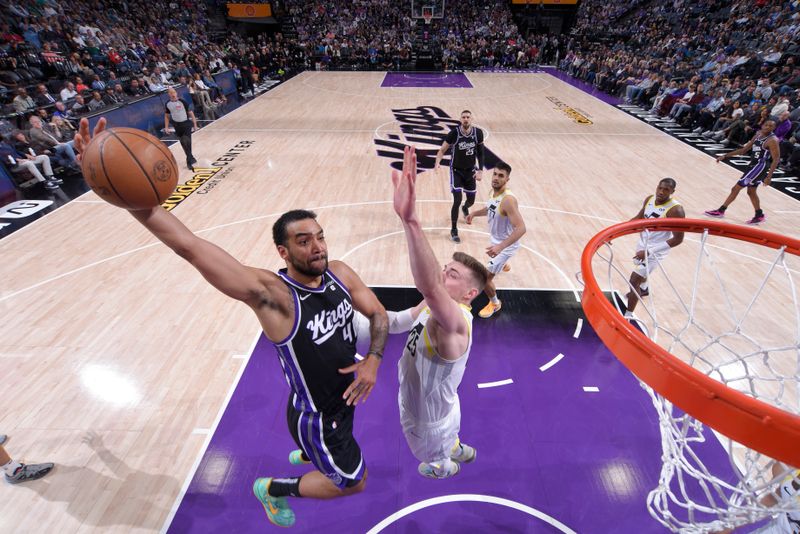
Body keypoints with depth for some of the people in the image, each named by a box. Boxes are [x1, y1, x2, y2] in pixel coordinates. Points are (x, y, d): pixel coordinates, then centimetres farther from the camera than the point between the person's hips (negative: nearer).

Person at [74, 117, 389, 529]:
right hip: (315, 414, -6)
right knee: (353, 483, 15)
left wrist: (373, 360, -19)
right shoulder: (271, 294, -33)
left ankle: (306, 455, 73)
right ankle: (274, 489, 38)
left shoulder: (340, 273, -14)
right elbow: (188, 246, -41)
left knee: (342, 456, 37)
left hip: (345, 395, 7)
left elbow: (379, 315, -3)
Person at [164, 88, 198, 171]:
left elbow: (190, 113, -7)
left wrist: (195, 124, -9)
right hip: (177, 125, 4)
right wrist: (166, 127, 4)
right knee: (183, 143, 11)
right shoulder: (167, 104, -1)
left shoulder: (182, 101, -12)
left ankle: (189, 161, -4)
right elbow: (167, 116, 10)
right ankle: (190, 158, 26)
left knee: (187, 142, -12)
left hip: (186, 124, -4)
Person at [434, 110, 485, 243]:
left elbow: (480, 152, 2)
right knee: (457, 200, -14)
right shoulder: (454, 132, -18)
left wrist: (480, 170, -4)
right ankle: (454, 230, 3)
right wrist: (437, 163, -31)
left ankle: (465, 208, 54)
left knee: (471, 200, 13)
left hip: (470, 170, 4)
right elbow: (442, 150, -13)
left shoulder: (478, 132, -10)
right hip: (456, 171, -3)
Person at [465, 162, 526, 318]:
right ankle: (504, 265, 80)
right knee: (498, 258, 41)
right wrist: (475, 213, -2)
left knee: (485, 278, -8)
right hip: (497, 239, 9)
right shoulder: (494, 191, -8)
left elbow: (521, 228, -41)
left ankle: (495, 303, 21)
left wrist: (501, 246, -52)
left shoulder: (508, 199, -35)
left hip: (506, 244, -9)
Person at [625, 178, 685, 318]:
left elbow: (678, 239, -25)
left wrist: (649, 251, -32)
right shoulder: (649, 199, -7)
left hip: (656, 250, -7)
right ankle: (644, 289, 66)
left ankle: (628, 317, -2)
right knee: (641, 270, 32)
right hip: (643, 242, 7)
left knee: (634, 279, -13)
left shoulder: (675, 210, -26)